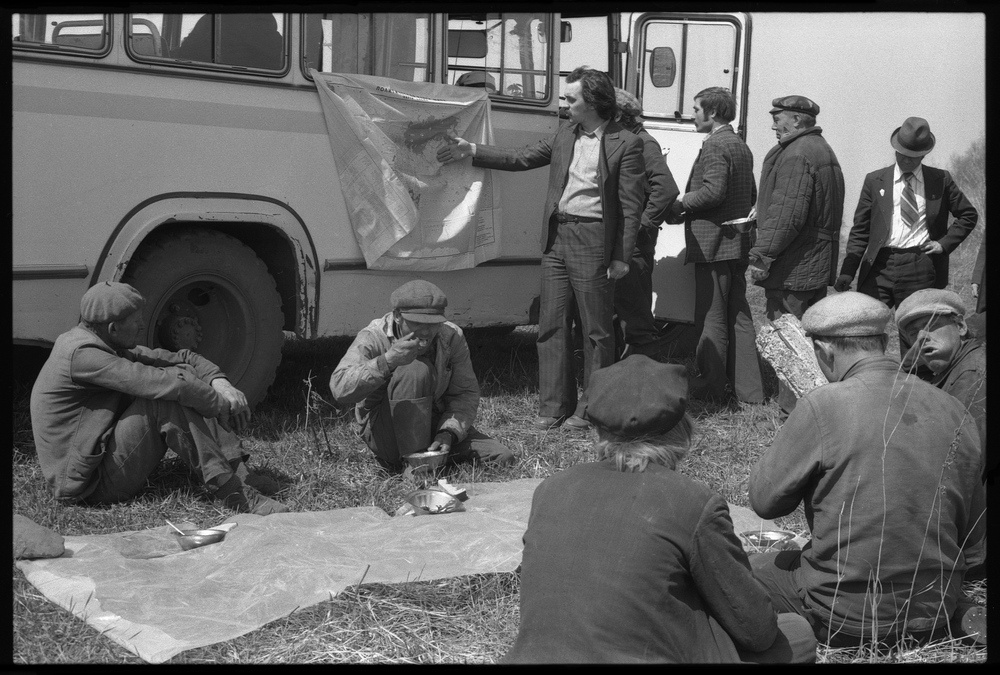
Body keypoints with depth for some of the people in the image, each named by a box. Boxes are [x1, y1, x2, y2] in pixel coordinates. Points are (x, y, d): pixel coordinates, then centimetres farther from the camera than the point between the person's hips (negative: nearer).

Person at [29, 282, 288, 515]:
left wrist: (220, 383, -12)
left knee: (184, 375, -1)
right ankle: (231, 492, -26)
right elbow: (161, 383, -29)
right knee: (166, 399, -26)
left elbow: (183, 358, 5)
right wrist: (221, 403, -20)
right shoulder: (81, 355, -22)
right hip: (90, 483, -10)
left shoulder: (105, 344, 9)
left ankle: (237, 470, -9)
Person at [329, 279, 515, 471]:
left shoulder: (452, 336, -9)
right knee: (416, 369, -30)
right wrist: (387, 361, -49)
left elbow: (466, 393, -6)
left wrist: (448, 432, -25)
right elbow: (340, 390, -36)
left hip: (436, 425, 5)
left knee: (502, 457, -12)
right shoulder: (373, 338, -21)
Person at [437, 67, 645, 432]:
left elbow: (631, 206, -9)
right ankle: (554, 405, 17)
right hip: (555, 237, 6)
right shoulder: (565, 133, 12)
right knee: (552, 324, 9)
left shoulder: (626, 144, -7)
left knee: (596, 329, 4)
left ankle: (592, 406, 16)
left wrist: (620, 257, -12)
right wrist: (473, 151, 11)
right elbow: (520, 158, 18)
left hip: (592, 240, -6)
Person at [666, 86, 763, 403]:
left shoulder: (715, 145, -13)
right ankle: (747, 386, 15)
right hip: (738, 243, 9)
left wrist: (680, 204, -12)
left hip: (713, 242, -9)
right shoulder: (742, 146, 18)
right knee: (739, 316, 12)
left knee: (711, 317, -2)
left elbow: (713, 190, -23)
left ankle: (712, 385, 4)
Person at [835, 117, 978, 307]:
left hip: (921, 266, 0)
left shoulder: (941, 180, 9)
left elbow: (969, 215, 18)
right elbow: (860, 230, 8)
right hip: (879, 265, 0)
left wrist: (945, 243, 2)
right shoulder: (874, 180, 9)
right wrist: (847, 272, -3)